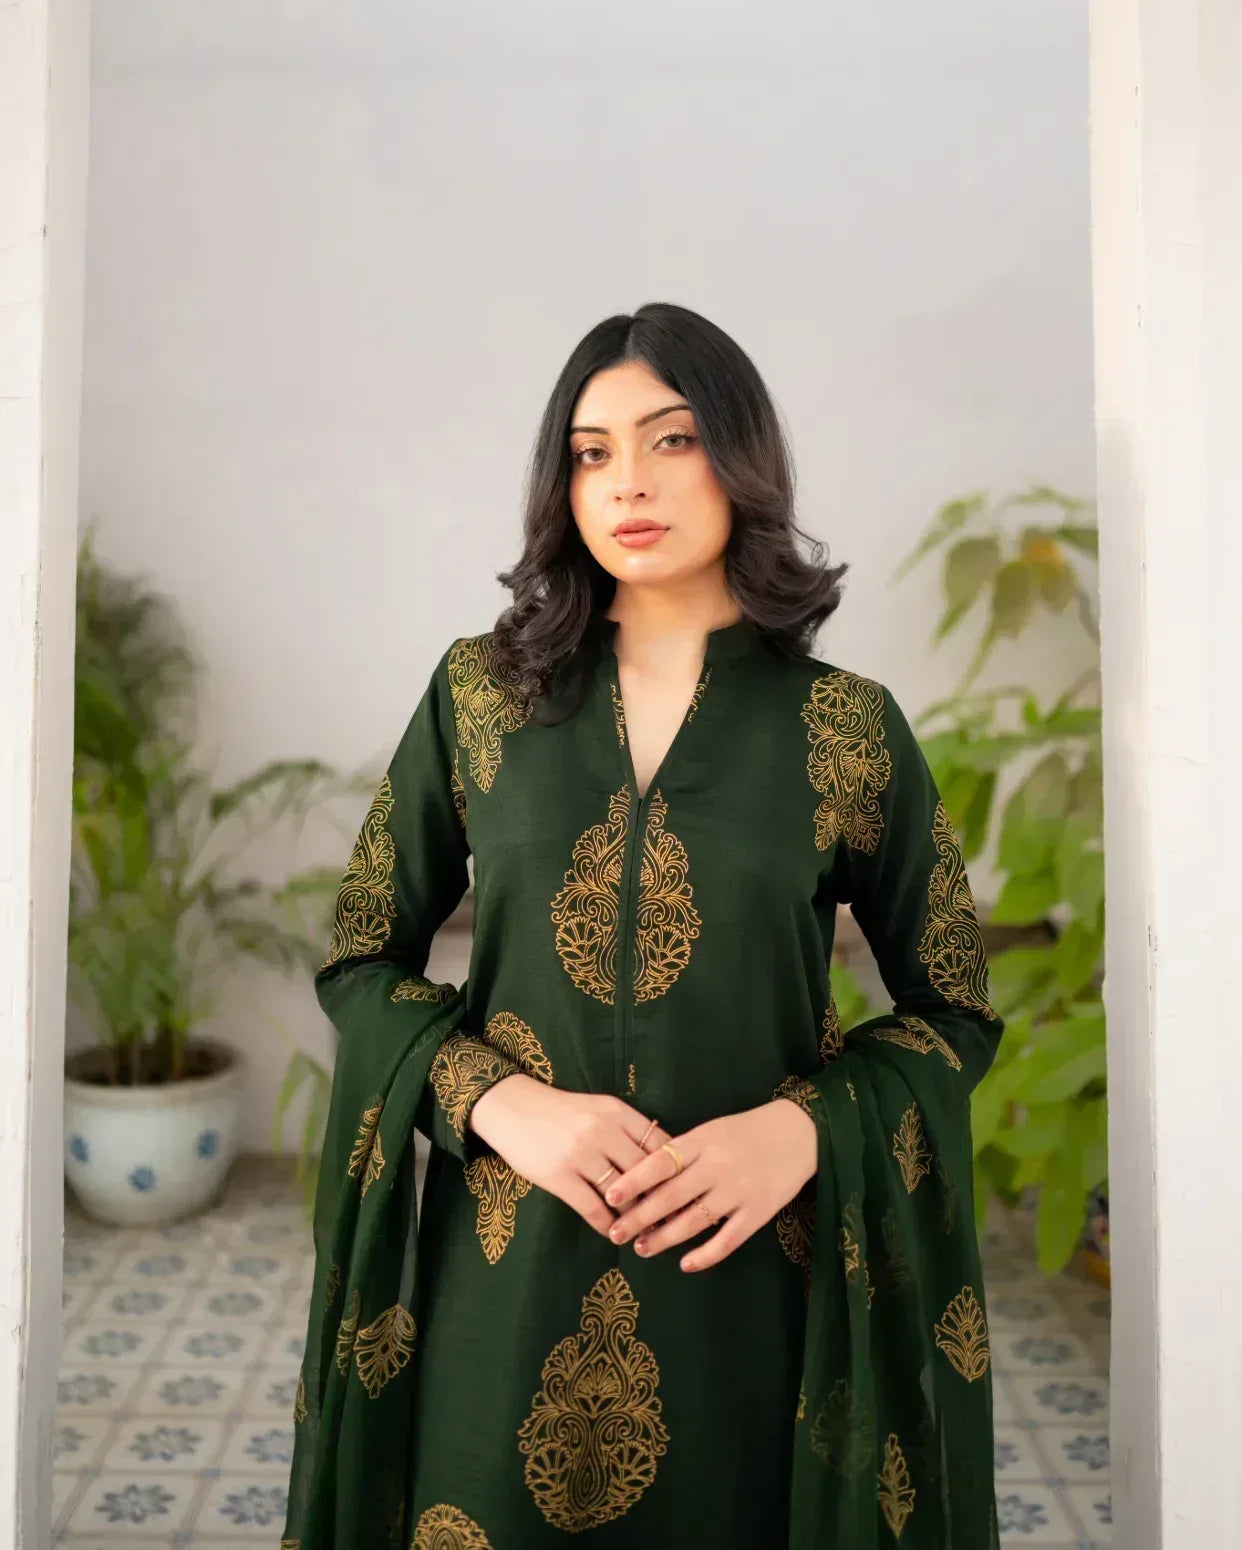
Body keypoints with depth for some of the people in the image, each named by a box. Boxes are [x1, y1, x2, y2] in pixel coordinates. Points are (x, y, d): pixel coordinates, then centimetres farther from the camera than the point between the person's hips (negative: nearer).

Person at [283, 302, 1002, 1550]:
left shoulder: (850, 727, -3)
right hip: (507, 1264, 1)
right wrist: (500, 1101, -13)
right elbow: (359, 959, 4)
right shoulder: (480, 693, 1)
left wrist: (804, 1128, -15)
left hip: (753, 1274, 0)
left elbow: (955, 1009, 3)